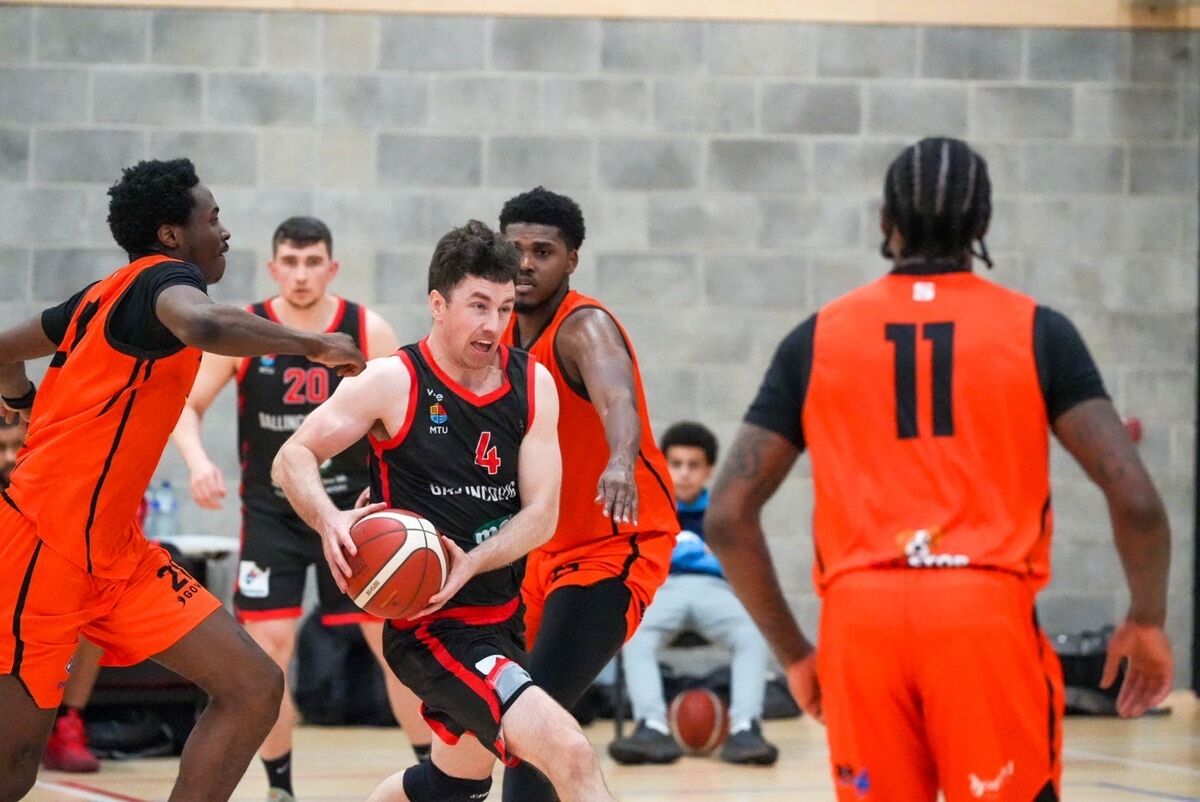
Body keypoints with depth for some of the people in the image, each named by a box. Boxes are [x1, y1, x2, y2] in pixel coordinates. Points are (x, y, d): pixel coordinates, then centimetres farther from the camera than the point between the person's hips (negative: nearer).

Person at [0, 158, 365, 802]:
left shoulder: (107, 294, 16)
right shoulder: (164, 277, -10)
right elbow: (202, 324, -36)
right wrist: (313, 345, -23)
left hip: (112, 552, 10)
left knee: (254, 689, -2)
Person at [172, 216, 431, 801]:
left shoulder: (368, 332, -8)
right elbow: (186, 406, 0)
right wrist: (197, 461, -20)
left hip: (353, 505, 0)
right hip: (271, 511, 0)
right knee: (268, 647, -7)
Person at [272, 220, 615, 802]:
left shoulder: (533, 384, 1)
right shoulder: (394, 382, -11)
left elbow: (541, 514, -3)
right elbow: (293, 458, -7)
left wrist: (470, 563, -21)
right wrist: (330, 520, -28)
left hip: (501, 616, 7)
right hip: (432, 625, -7)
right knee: (571, 754, -24)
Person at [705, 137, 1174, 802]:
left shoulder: (817, 339, 11)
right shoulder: (1036, 331, 7)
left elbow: (728, 515, 7)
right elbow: (1134, 498, -2)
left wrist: (792, 652, 17)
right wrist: (1147, 620, 13)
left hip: (860, 618, 2)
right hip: (988, 613, -2)